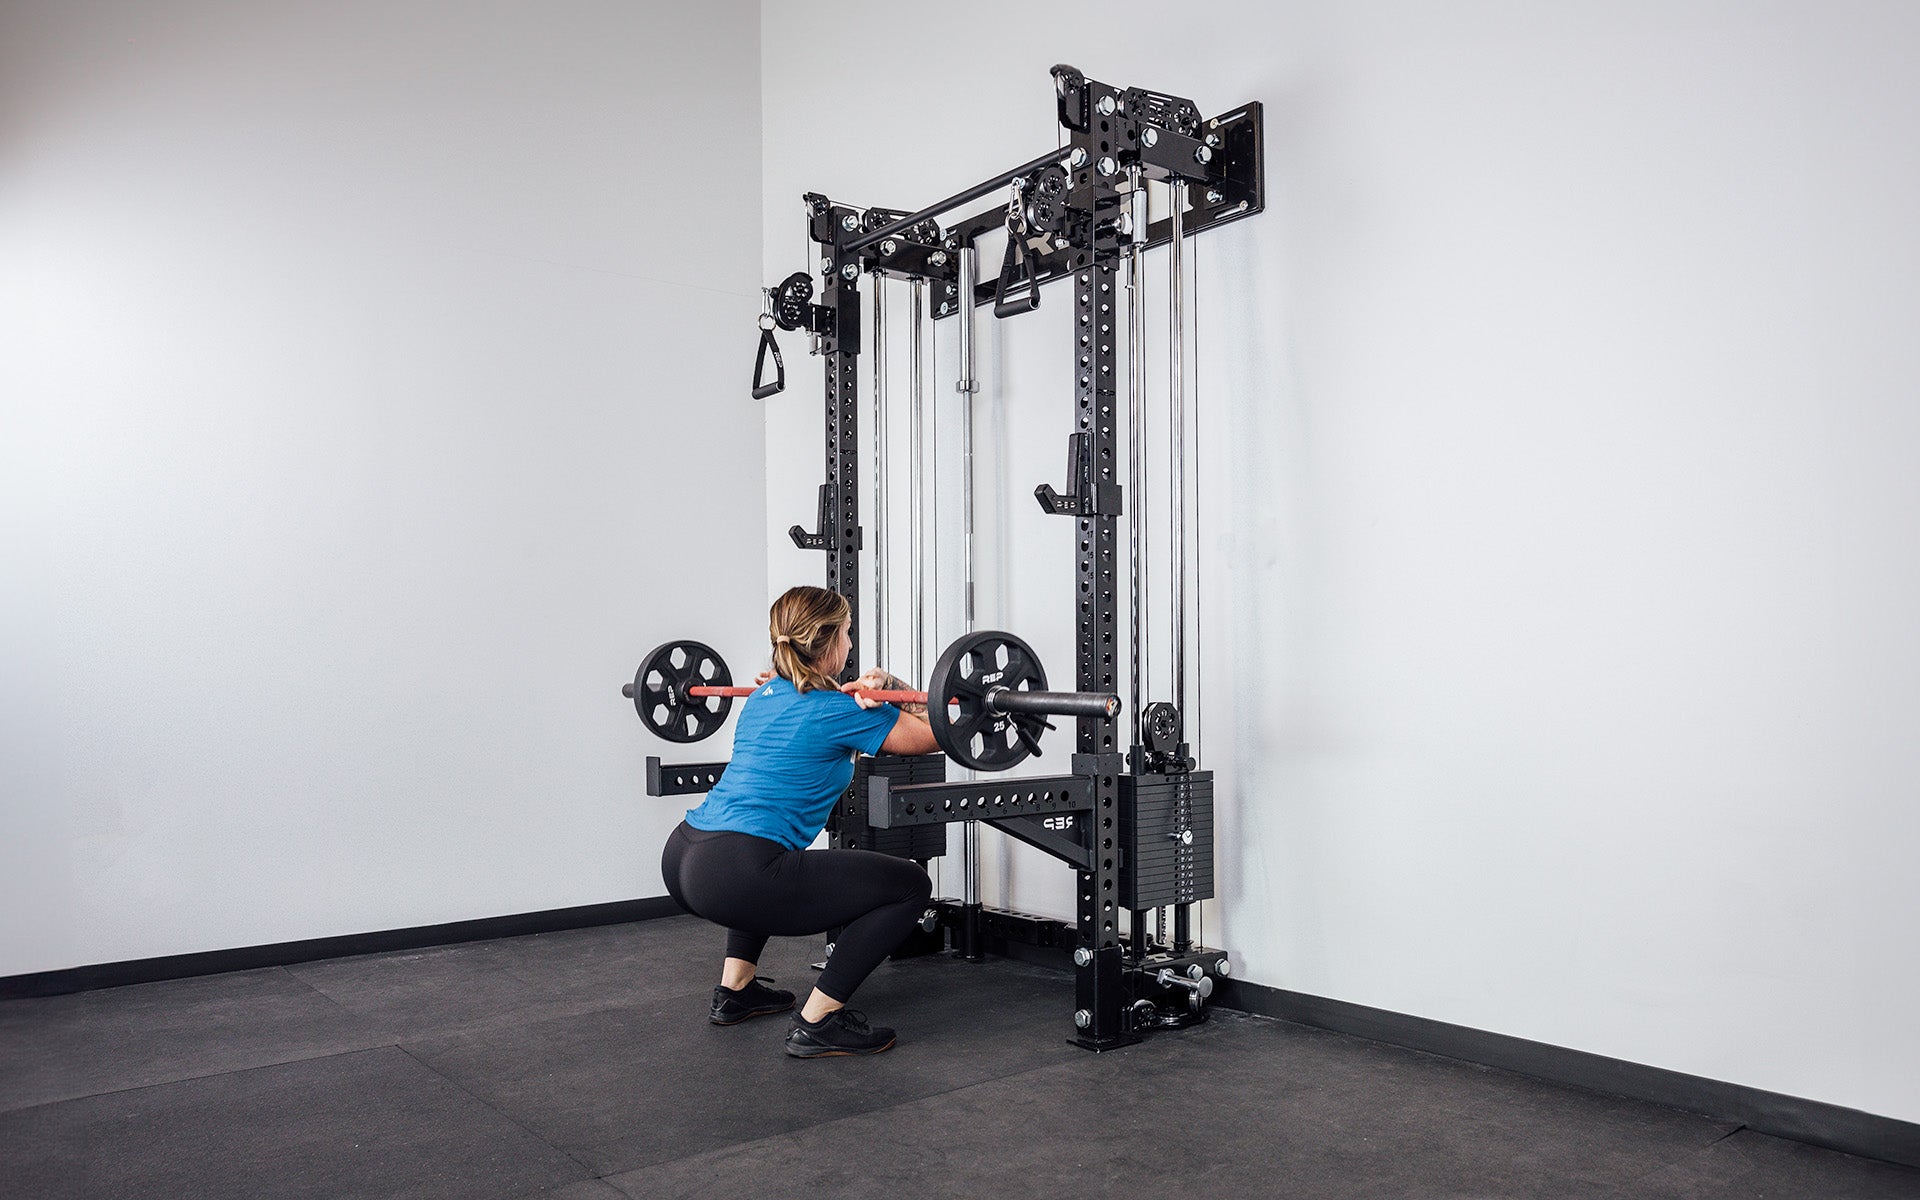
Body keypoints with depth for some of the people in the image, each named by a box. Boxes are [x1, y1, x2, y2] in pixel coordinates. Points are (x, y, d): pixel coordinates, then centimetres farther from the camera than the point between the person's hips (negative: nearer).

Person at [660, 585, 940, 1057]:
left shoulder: (764, 695, 19)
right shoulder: (836, 710, -5)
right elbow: (933, 736, 5)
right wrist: (890, 689, 10)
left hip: (681, 859, 10)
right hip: (735, 875, -9)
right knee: (909, 885, -2)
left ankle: (735, 991, 36)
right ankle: (818, 1022, 1)